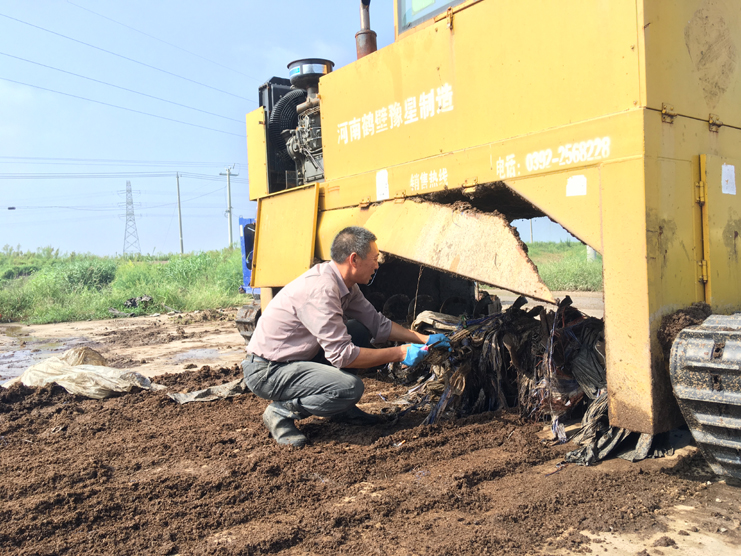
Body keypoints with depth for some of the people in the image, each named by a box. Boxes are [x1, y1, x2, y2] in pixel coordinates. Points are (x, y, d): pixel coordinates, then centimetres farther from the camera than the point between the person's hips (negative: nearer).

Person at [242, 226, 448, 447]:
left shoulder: (345, 284, 2)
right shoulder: (320, 289, -27)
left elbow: (377, 324, 12)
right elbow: (342, 354, -28)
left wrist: (424, 339, 5)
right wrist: (400, 354, -21)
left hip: (296, 357, 10)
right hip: (266, 371, -10)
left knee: (359, 331, 5)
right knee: (350, 387, -25)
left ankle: (341, 410, 13)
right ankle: (282, 411, -5)